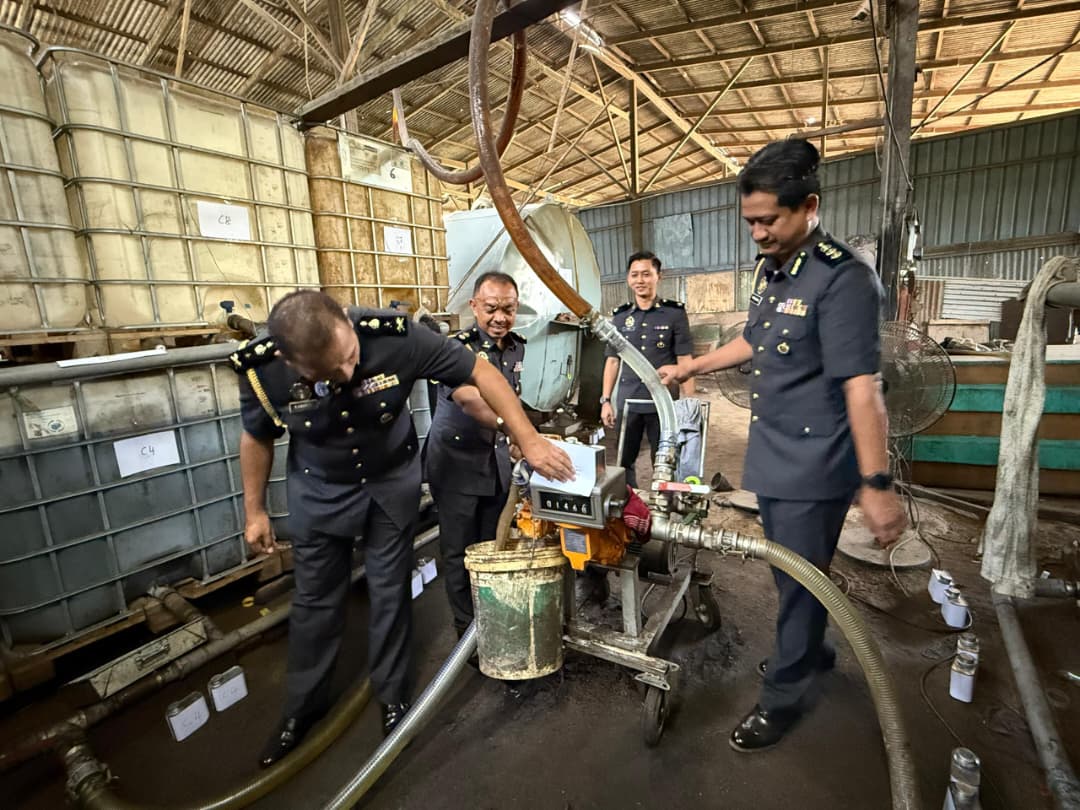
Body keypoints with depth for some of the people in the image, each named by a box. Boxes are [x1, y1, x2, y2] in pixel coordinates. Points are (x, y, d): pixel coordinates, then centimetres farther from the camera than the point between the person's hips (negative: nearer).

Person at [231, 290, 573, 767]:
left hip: (393, 481, -1)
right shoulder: (262, 369, -26)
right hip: (319, 490, 2)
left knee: (390, 593, 11)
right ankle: (304, 705, 39)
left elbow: (479, 372, -24)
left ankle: (394, 697, 34)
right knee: (315, 599, 14)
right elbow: (257, 438, -5)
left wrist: (529, 441, -28)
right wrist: (254, 510, 3)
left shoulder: (394, 336, -32)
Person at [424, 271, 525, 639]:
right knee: (461, 551, 5)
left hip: (498, 463, 6)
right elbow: (470, 400, -37)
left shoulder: (517, 347, 3)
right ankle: (468, 629, 25)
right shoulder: (457, 346, -18)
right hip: (457, 464, -5)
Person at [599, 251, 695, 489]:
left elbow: (684, 361, -2)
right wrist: (605, 400, 5)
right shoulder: (619, 316, 7)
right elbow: (612, 361, 10)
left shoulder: (675, 312, -1)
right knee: (623, 461, 11)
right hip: (627, 402, 3)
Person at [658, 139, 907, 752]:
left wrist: (877, 484, -24)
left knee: (800, 580, 8)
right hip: (770, 459, 8)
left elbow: (862, 387, -24)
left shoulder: (843, 279, -19)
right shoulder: (770, 269, 8)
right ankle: (811, 650, 47)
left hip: (814, 469, -8)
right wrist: (690, 367, 26)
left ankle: (783, 696, 28)